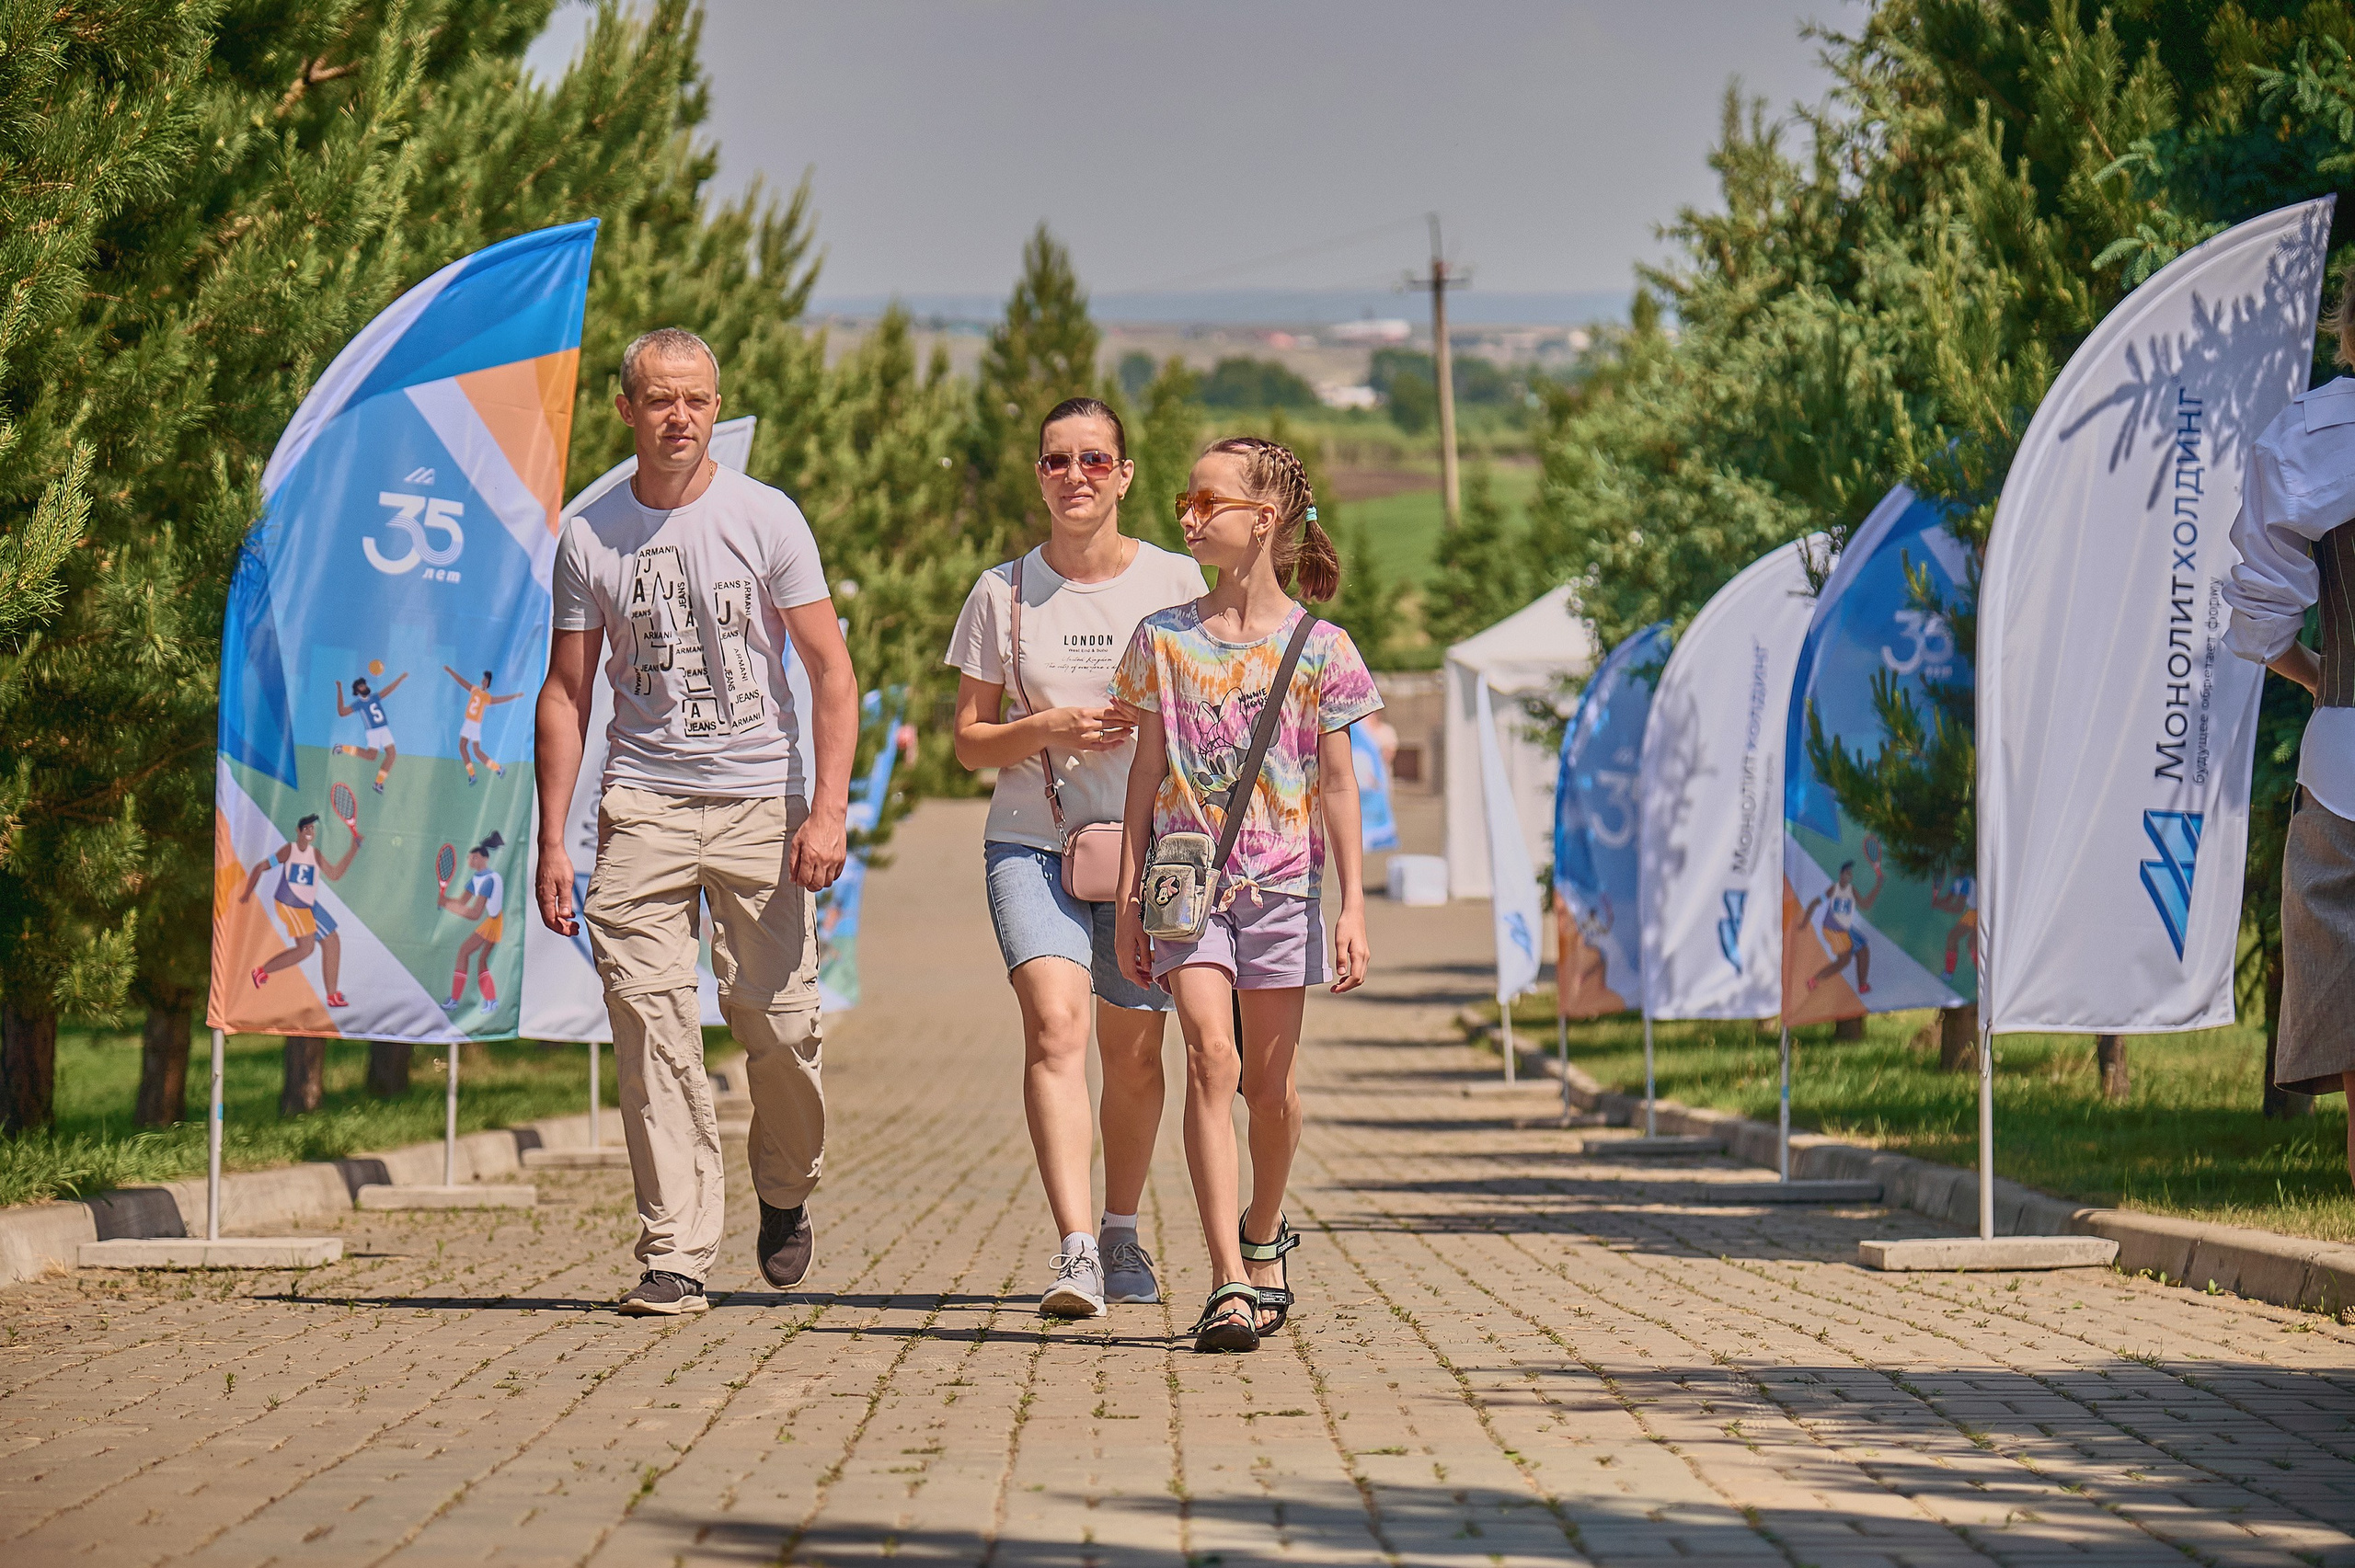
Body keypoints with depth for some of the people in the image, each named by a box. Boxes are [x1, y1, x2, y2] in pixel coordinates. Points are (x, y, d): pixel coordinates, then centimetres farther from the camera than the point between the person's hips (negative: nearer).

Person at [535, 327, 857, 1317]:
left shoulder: (765, 520, 2)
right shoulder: (589, 538, 7)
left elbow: (831, 670, 1)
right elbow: (565, 691, 10)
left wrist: (828, 810, -9)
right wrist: (551, 839, 3)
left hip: (760, 800, -1)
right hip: (641, 802, 1)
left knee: (780, 1021, -3)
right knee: (653, 1027, -9)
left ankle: (784, 1194, 25)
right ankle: (675, 1257, -8)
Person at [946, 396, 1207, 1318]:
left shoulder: (1174, 583, 4)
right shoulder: (1002, 593, 6)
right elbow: (969, 741, 7)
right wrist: (1046, 731, -11)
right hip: (1031, 845, -1)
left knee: (1133, 1054, 6)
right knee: (1054, 1025, -20)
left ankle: (1122, 1234, 29)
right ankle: (1076, 1252, -29)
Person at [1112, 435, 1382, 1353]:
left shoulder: (1317, 648, 0)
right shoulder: (1164, 639, 5)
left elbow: (1337, 785, 2)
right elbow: (1147, 775, 8)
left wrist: (1353, 907, -3)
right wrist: (1129, 898, 5)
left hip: (1281, 878, 0)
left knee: (1269, 1080, 7)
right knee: (1210, 1056, -16)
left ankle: (1263, 1239, 35)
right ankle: (1228, 1284, -21)